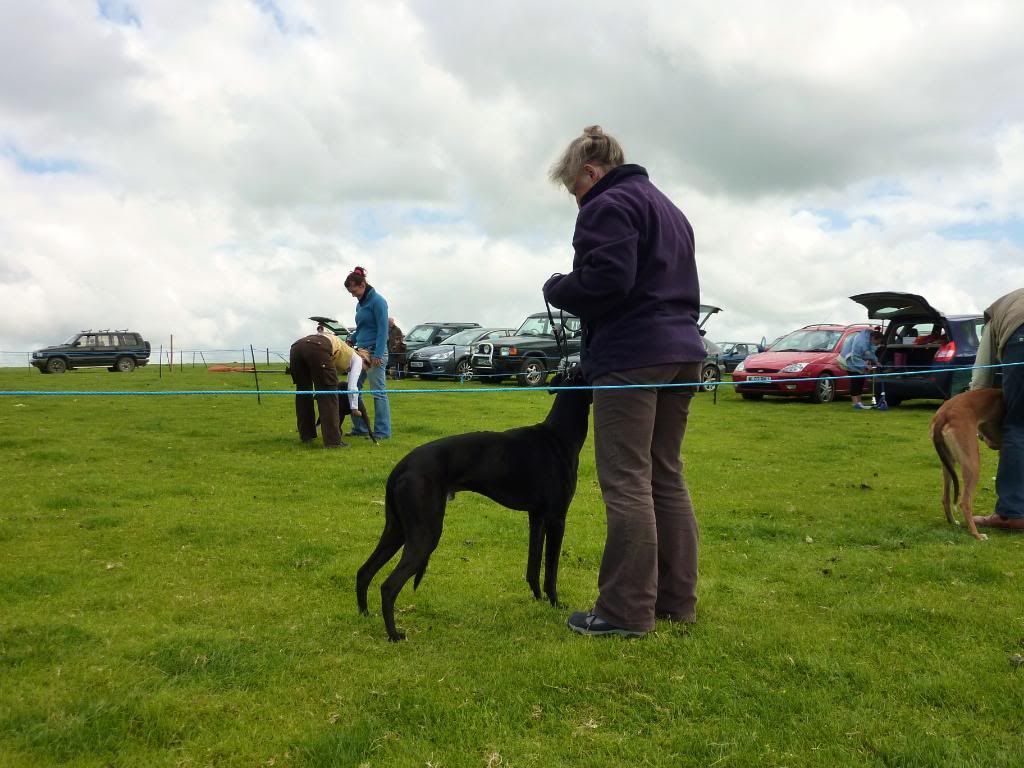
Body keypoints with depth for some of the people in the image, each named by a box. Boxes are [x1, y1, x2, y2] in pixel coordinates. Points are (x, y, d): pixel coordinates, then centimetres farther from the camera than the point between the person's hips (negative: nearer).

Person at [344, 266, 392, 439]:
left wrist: (378, 355, -20)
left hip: (375, 352, -9)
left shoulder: (377, 301, -10)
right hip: (361, 351, 9)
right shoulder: (360, 303, 15)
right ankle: (360, 428, 14)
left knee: (378, 392, -6)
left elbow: (383, 329, -15)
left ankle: (383, 432, 0)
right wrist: (351, 341, 10)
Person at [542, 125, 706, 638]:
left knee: (627, 483, -8)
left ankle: (627, 611, -4)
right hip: (680, 351, 10)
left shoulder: (608, 206, -5)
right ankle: (677, 599, 16)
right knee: (666, 478, 11)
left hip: (632, 356, -10)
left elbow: (604, 279, -19)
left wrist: (555, 288, -2)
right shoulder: (667, 208, 25)